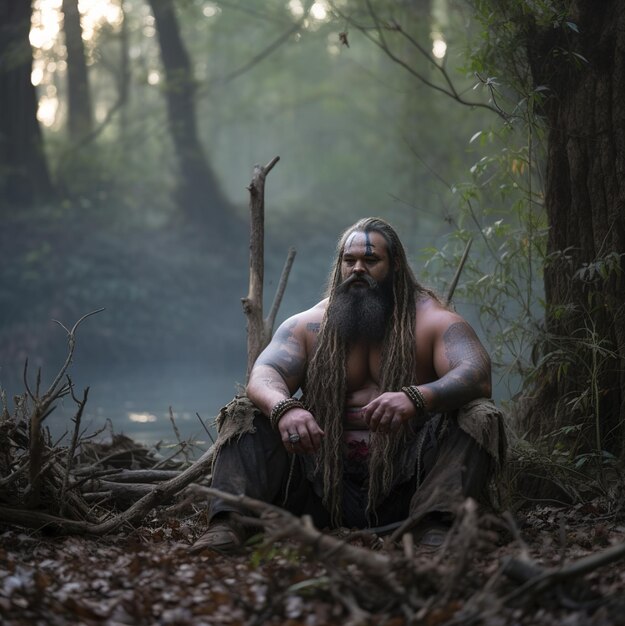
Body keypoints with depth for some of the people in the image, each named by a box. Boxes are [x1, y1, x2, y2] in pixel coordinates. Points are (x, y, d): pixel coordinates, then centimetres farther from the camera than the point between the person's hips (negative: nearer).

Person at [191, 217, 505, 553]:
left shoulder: (434, 321, 3)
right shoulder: (307, 327, 10)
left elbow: (477, 377, -16)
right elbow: (264, 375, -7)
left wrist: (416, 398, -37)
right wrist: (283, 408, -33)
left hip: (404, 482, -2)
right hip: (327, 482, 2)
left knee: (480, 417, -24)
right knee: (245, 415, -13)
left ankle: (436, 524, -45)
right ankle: (227, 522, -36)